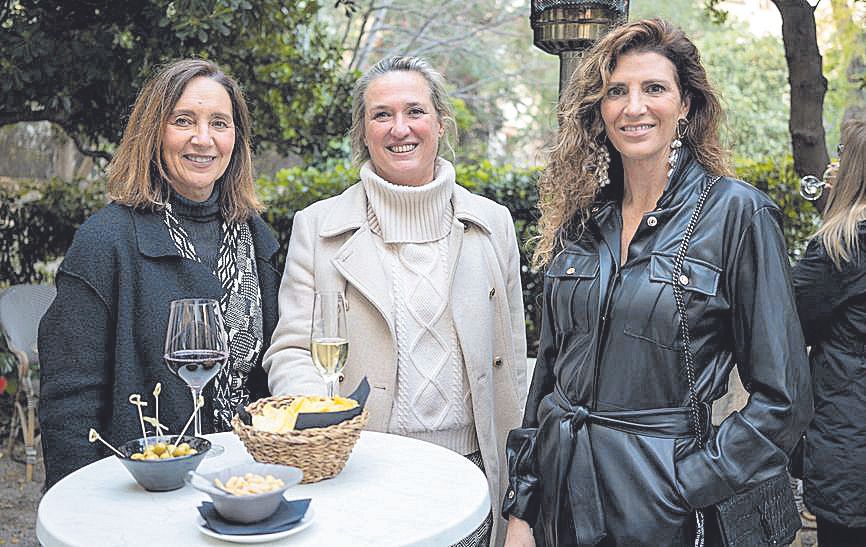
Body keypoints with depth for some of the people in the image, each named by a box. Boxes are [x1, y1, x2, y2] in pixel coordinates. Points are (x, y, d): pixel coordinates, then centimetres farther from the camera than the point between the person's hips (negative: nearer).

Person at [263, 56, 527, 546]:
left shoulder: (493, 223, 4)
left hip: (468, 471, 2)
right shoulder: (318, 226, -1)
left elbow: (509, 362, 8)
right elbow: (290, 351, -2)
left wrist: (512, 492, 7)